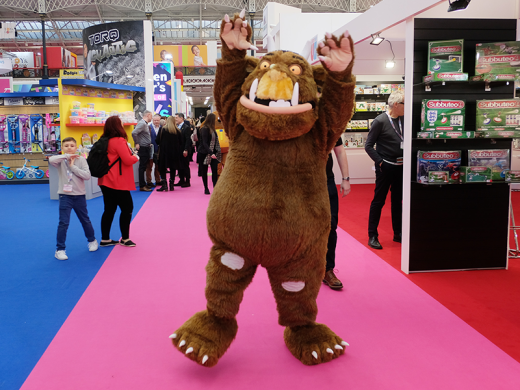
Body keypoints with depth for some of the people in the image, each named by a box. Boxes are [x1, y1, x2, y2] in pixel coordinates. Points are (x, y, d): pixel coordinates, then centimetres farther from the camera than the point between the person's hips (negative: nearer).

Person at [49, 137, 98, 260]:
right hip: (65, 196, -1)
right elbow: (51, 160, -27)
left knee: (85, 220, 17)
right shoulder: (61, 160, -4)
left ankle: (92, 240, 39)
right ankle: (60, 249, 5)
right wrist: (67, 156, -25)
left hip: (79, 195, 1)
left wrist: (73, 166, -15)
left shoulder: (81, 160, -3)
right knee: (63, 223, -5)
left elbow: (87, 175, -14)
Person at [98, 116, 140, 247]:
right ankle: (125, 239, 10)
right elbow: (128, 160, -19)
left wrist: (131, 155, 15)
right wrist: (136, 157, 2)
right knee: (127, 208, 4)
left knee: (109, 210, 13)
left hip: (106, 181, 9)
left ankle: (105, 239, 18)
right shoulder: (119, 141, -16)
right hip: (118, 182, -8)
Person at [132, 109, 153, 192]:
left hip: (146, 149, 10)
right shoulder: (142, 123, -16)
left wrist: (149, 143, 13)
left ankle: (143, 184, 22)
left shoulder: (145, 124, 15)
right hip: (142, 148, -10)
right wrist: (137, 144, -19)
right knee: (142, 167, -5)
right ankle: (142, 186, -2)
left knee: (144, 166, 14)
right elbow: (134, 133, -27)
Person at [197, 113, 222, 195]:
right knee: (204, 171, 6)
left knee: (215, 170, -5)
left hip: (213, 153, 7)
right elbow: (204, 143, -20)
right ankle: (206, 188, 14)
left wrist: (217, 152, 8)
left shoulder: (212, 129, 11)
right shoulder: (205, 129, -14)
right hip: (204, 153, -7)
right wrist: (211, 153, -30)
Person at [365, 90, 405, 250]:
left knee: (398, 200, 13)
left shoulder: (403, 120, 5)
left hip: (400, 167, 6)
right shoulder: (380, 121, -11)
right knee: (378, 201, 1)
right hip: (385, 168, -6)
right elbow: (368, 146, -9)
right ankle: (372, 236, 9)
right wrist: (380, 162, -12)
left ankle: (398, 233, 25)